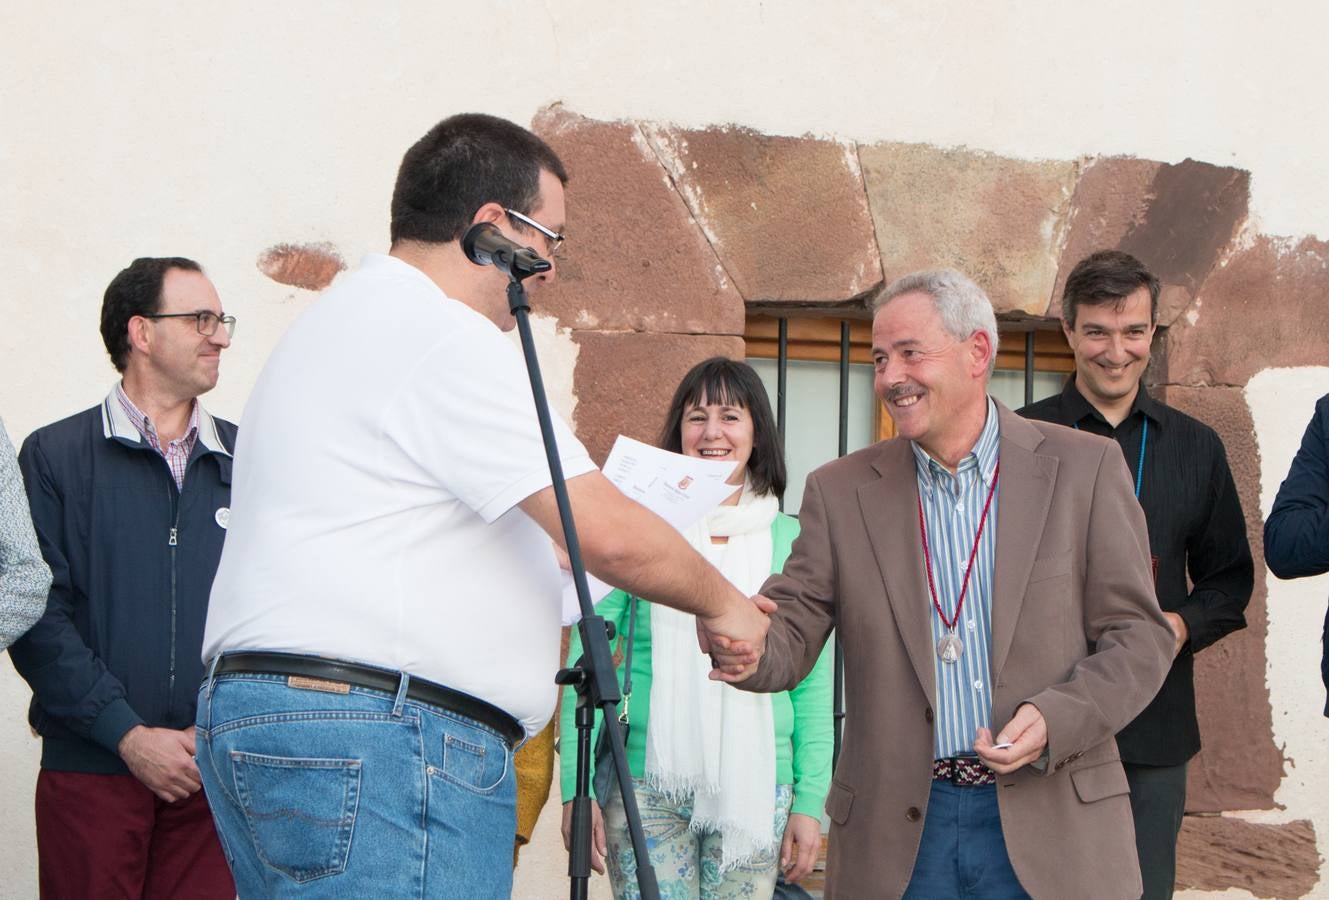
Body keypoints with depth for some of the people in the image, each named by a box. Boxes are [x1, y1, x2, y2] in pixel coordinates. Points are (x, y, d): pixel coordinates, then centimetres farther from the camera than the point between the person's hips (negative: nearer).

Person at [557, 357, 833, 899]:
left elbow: (813, 686, 7)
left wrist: (810, 802, 1)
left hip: (756, 792, 1)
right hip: (647, 789, -1)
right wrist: (576, 787, -5)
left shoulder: (790, 541, 7)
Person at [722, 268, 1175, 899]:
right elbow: (792, 634, 1)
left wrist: (1057, 718, -17)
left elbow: (1139, 636, 1)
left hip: (1050, 828, -1)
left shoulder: (1084, 468, 1)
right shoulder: (840, 491, 6)